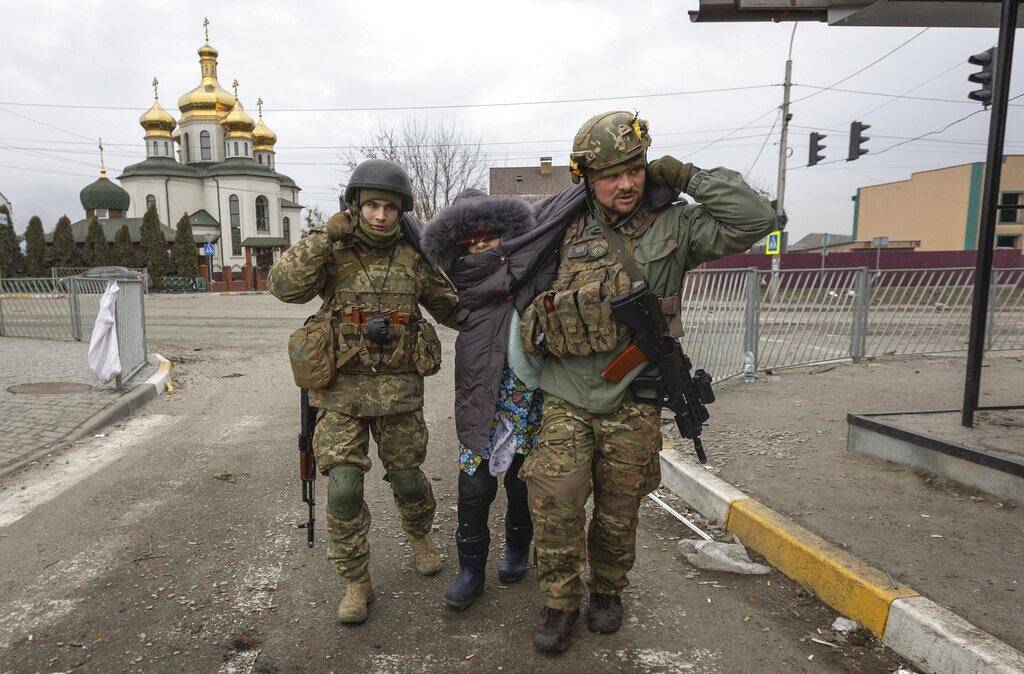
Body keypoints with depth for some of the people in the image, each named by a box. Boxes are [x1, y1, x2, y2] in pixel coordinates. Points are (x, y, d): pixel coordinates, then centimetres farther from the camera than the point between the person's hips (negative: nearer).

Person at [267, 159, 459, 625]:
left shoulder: (413, 258, 3)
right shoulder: (332, 252, -1)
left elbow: (451, 307, 12)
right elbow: (285, 286, -17)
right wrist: (325, 236, -20)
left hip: (399, 389, 1)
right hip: (342, 389, -1)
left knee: (407, 477, 12)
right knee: (343, 488, -4)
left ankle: (418, 534, 45)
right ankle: (356, 583, 16)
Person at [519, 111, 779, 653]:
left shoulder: (673, 227, -1)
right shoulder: (568, 234, 5)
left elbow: (755, 219, -11)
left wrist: (686, 177, -9)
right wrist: (536, 326, 11)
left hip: (631, 406, -1)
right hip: (566, 400, 1)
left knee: (618, 512, 13)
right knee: (554, 505, -5)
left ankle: (607, 591, 39)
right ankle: (560, 602, 20)